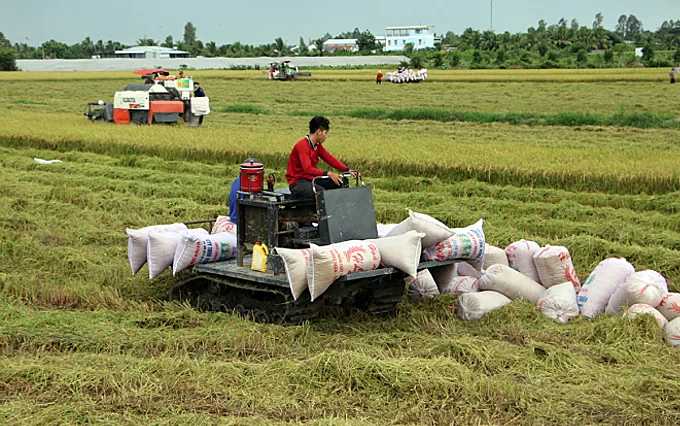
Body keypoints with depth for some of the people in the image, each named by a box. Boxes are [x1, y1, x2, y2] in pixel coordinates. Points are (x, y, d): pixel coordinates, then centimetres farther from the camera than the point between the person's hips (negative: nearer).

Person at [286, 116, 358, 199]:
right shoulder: (302, 145, -20)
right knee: (321, 191, -37)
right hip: (297, 182, -9)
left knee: (342, 181, 0)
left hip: (311, 179, 9)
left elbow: (330, 159, 6)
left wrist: (347, 170, -7)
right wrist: (328, 173, -41)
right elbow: (307, 169, -31)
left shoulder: (317, 145, 9)